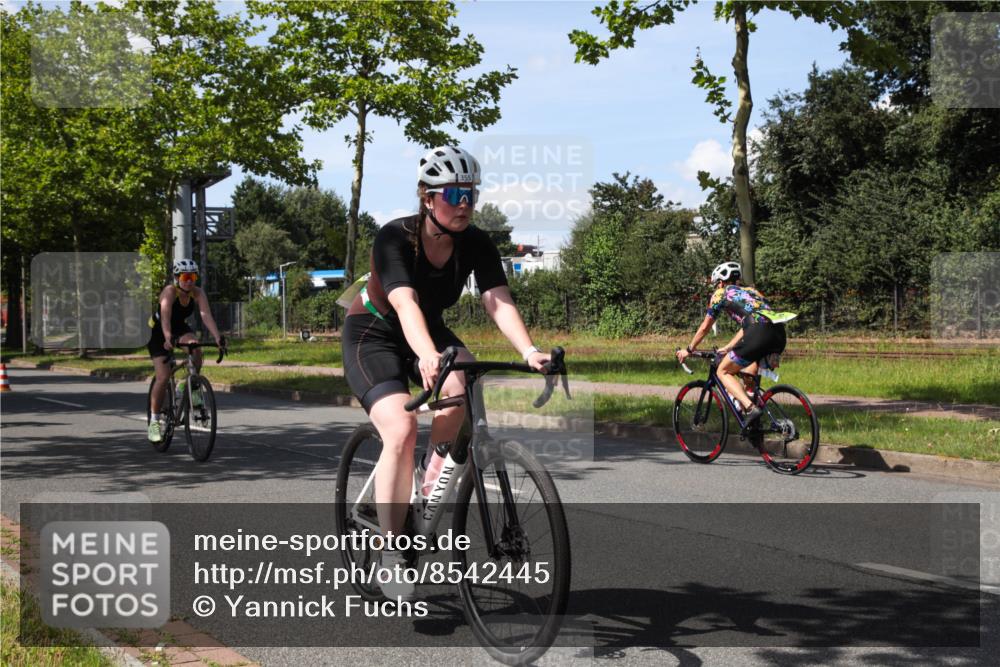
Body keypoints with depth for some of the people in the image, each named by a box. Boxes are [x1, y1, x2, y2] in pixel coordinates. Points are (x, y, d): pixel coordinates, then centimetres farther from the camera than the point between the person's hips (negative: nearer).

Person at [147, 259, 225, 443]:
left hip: (180, 328, 4)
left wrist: (218, 338, -46)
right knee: (163, 376, -14)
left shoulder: (198, 293, -19)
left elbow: (206, 315, -31)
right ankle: (154, 420, -2)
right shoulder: (169, 292, -30)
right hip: (158, 331, -3)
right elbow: (165, 317, -45)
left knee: (195, 346, -30)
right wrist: (168, 339, -61)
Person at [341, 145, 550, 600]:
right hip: (373, 336, -4)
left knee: (464, 386, -29)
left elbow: (498, 302, -26)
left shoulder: (476, 244, -14)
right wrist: (428, 357, -59)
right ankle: (391, 554, -13)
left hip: (429, 331, 4)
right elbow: (405, 304, -41)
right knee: (401, 431, -25)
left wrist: (529, 352, -44)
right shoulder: (395, 238, -27)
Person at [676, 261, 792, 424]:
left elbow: (705, 327, 25)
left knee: (724, 372, 8)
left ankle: (750, 409, -12)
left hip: (759, 332, -6)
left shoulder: (721, 293, 19)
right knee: (747, 377, 25)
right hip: (780, 333, 7)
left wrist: (688, 350, 38)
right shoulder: (750, 291, 36)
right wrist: (727, 348, 52)